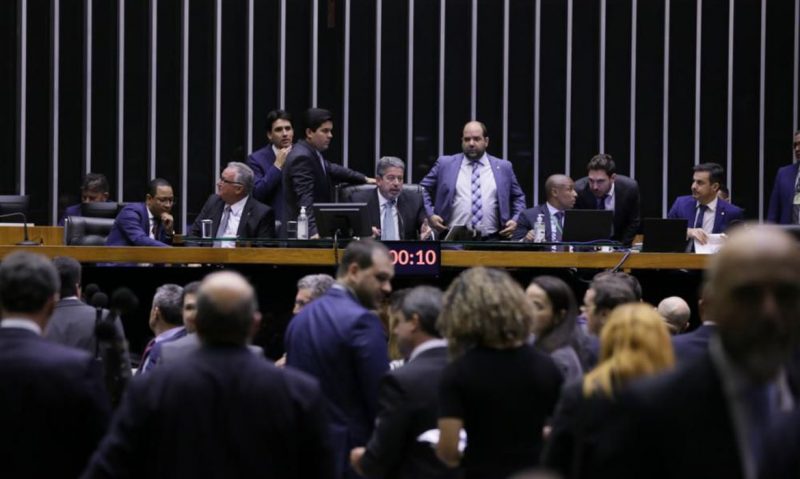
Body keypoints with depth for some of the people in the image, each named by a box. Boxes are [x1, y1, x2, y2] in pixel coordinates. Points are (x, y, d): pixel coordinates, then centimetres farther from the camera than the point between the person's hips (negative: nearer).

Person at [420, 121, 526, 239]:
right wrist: (430, 215, 2)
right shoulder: (445, 164, 9)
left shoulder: (503, 167, 12)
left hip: (491, 239, 1)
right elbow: (423, 189, 16)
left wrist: (516, 221, 4)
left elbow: (518, 197, 21)